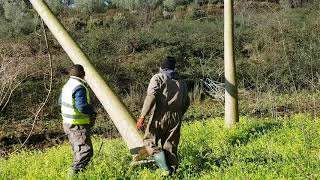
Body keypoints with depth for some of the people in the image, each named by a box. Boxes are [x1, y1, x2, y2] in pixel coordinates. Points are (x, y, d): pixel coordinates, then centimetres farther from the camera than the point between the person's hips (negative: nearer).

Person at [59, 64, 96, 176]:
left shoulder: (68, 85, 9)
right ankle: (74, 171, -20)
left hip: (68, 124, 10)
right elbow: (82, 107, -28)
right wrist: (92, 110, -10)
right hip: (78, 126, -10)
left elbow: (61, 101, 24)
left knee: (78, 151, 18)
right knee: (85, 151, -12)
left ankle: (78, 169, 24)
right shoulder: (79, 88, -21)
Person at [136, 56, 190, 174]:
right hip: (176, 118, 5)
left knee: (149, 141, 5)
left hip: (160, 116, -5)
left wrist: (142, 116, -16)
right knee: (171, 146, 11)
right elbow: (186, 102, 18)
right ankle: (173, 170, 7)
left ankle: (165, 169, -10)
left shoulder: (158, 78, 1)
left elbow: (151, 97, -14)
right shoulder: (181, 82, 17)